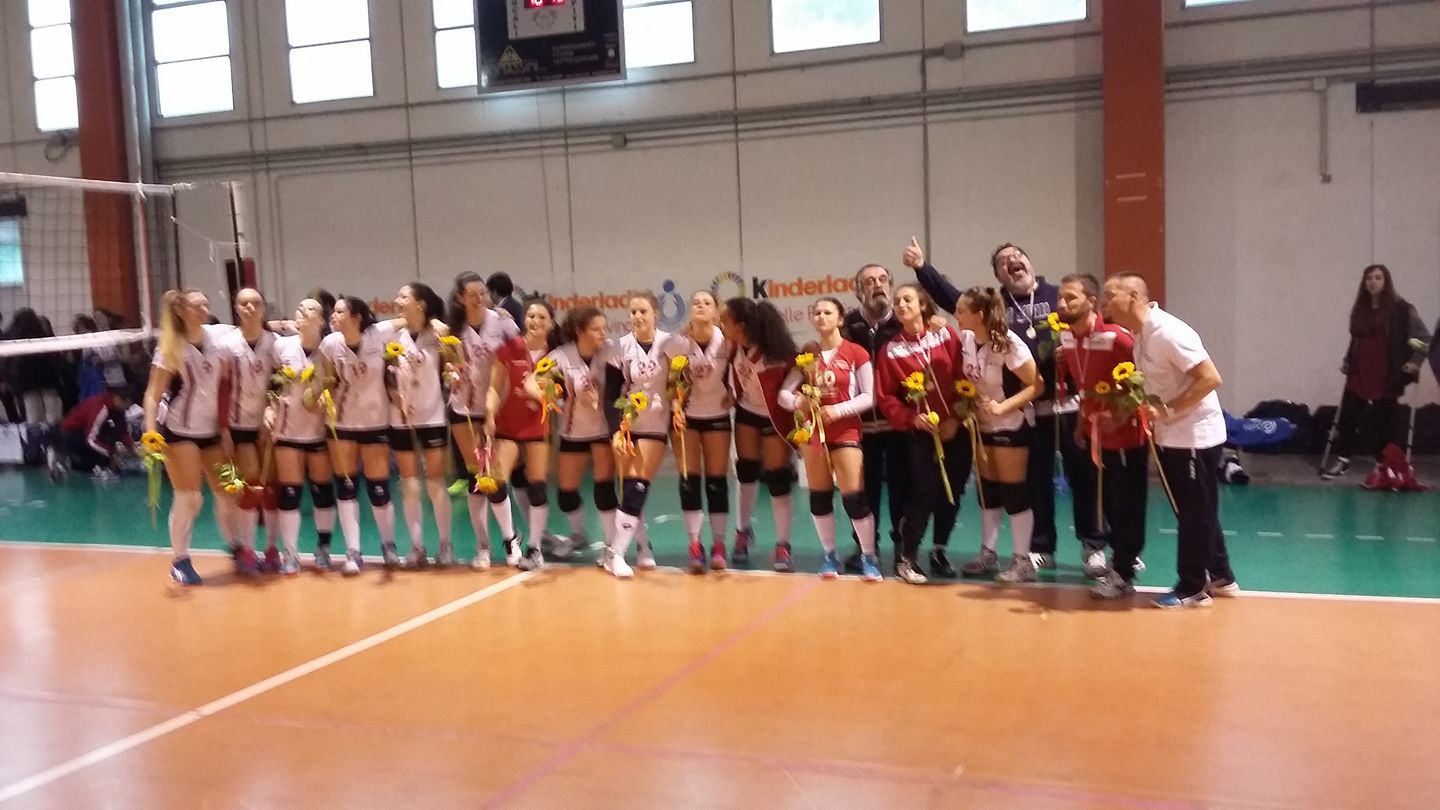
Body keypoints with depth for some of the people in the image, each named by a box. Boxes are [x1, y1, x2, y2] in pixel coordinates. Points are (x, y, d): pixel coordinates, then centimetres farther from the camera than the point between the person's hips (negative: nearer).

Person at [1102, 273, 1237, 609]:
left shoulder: (1168, 332, -22)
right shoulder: (1140, 335, 6)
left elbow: (1211, 379, -25)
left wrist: (1167, 411, -24)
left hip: (1194, 437, -9)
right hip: (1172, 438, 9)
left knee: (1195, 514, 3)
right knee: (1196, 513, 18)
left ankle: (1192, 588, 13)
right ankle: (1219, 577, 31)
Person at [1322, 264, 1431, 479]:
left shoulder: (1401, 308, -7)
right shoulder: (1360, 308, 8)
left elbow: (1424, 338, -3)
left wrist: (1415, 361, -11)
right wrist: (1347, 361, 15)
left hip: (1387, 376, -4)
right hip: (1358, 374, 4)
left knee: (1385, 422, 4)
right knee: (1346, 417, 4)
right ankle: (1342, 460, 17)